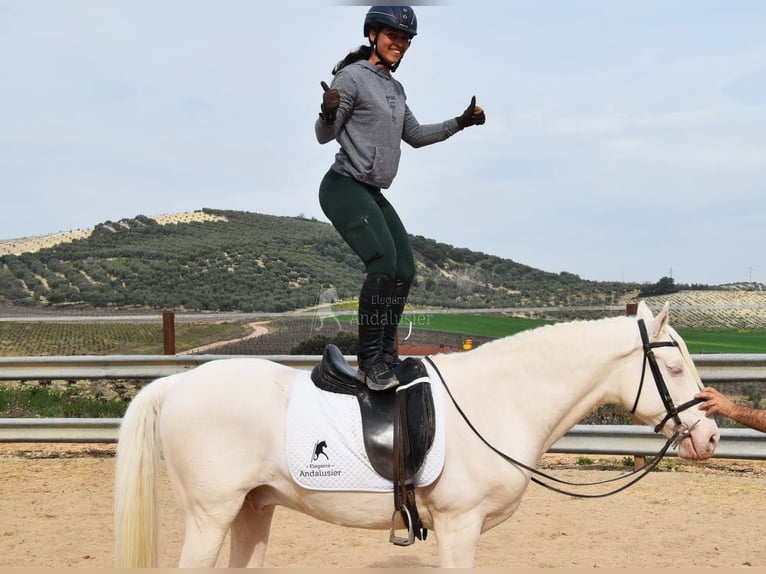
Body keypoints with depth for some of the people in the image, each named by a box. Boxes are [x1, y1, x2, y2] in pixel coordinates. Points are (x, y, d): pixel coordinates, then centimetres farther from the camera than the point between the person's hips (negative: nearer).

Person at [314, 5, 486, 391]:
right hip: (344, 187, -9)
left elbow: (415, 135, 27)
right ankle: (369, 361, -18)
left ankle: (385, 357, 16)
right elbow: (325, 136, -12)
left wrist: (460, 122, 21)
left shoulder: (395, 89, 17)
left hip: (372, 194, 9)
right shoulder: (352, 77, -9)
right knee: (384, 262, -24)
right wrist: (329, 114, -34)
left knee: (404, 270, 6)